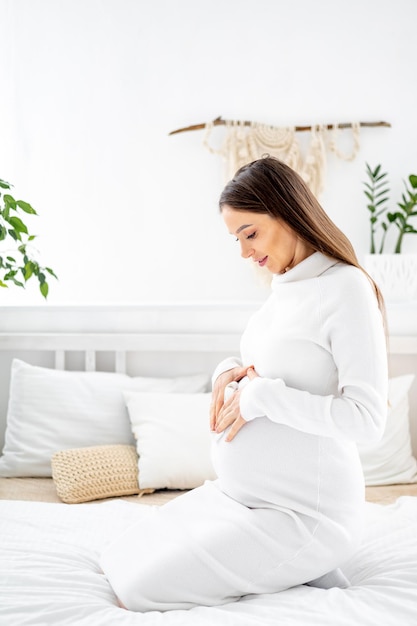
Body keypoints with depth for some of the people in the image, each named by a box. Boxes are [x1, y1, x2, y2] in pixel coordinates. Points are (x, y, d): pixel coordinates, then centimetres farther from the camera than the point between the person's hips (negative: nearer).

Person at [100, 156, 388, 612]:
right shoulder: (284, 287, 10)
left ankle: (307, 572, 0)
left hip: (305, 511, -9)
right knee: (120, 563, 10)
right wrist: (229, 373, -2)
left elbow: (368, 419, -21)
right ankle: (295, 566, 10)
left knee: (140, 591, -12)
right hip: (238, 492, 9)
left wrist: (261, 395, -20)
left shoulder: (346, 287, -16)